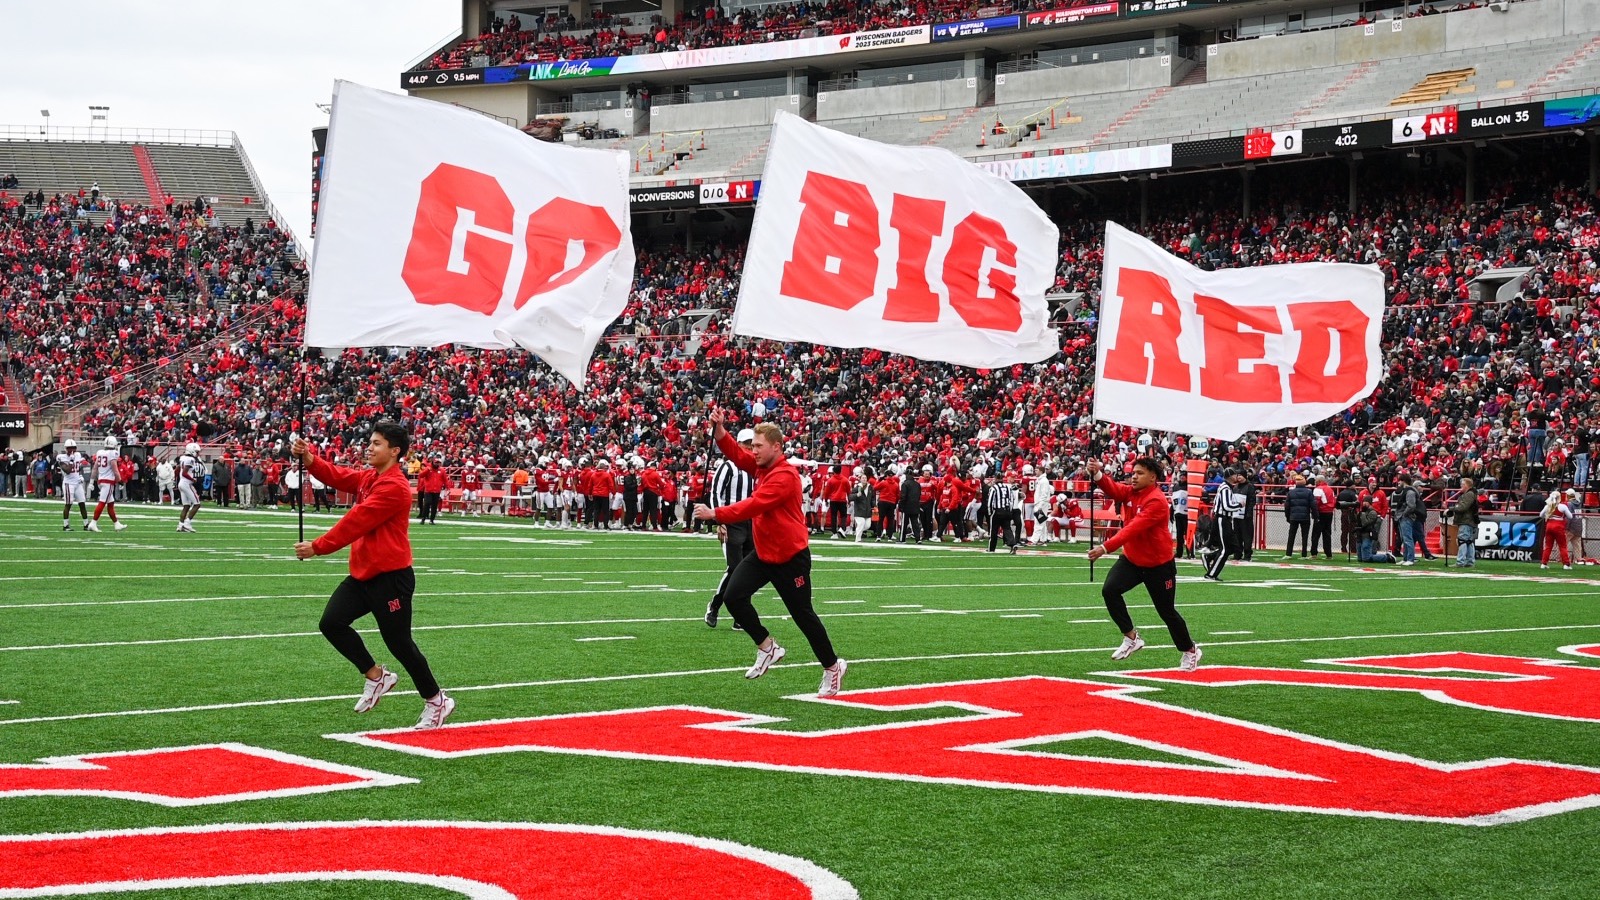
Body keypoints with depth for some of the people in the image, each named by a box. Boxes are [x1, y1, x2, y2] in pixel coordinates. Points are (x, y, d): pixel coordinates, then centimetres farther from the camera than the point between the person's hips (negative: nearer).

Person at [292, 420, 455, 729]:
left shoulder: (394, 486, -19)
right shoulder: (368, 478, 11)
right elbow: (338, 476, 1)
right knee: (331, 623, -2)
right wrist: (310, 460, -18)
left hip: (390, 577, -9)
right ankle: (376, 676, 14)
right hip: (363, 573, 9)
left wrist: (318, 547, -20)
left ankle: (436, 702, 18)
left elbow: (356, 521, -21)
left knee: (399, 643, 0)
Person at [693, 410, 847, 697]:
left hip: (790, 557, -8)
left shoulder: (784, 476, -24)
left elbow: (754, 505, -31)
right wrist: (719, 429, -16)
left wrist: (715, 514, -33)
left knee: (802, 614, 2)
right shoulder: (762, 466, 4)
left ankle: (833, 667, 20)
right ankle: (767, 648, 10)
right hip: (763, 553, 8)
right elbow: (736, 453, 0)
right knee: (734, 596, -6)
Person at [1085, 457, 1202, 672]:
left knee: (1167, 612, 6)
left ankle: (1190, 650, 29)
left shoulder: (1156, 501, -24)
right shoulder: (1130, 492, 0)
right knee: (1109, 590, -17)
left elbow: (1133, 529, -34)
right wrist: (1096, 475, -41)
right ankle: (1131, 638, -4)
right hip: (1131, 559, 6)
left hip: (1159, 564, -6)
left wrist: (1106, 548, -43)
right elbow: (1112, 489, -20)